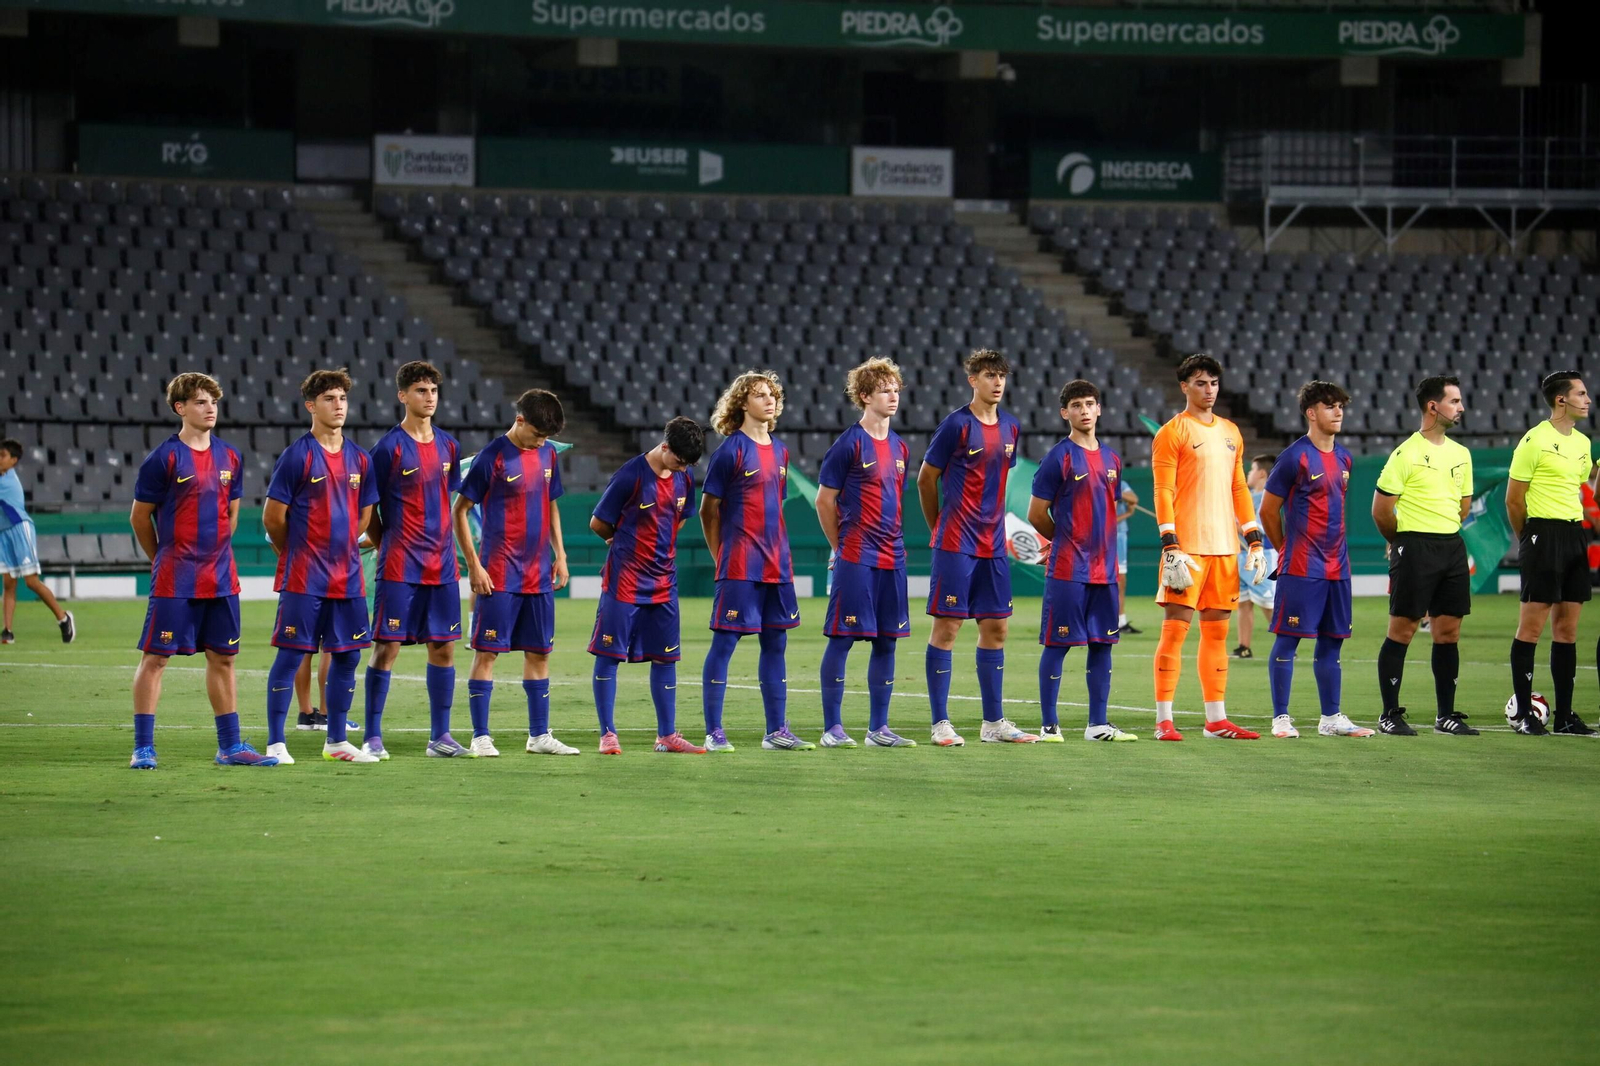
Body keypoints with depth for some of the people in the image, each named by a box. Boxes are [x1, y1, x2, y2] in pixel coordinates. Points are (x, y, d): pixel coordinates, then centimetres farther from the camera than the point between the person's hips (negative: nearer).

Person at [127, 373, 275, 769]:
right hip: (174, 582, -5)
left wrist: (214, 554, 16)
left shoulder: (229, 457, 8)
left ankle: (230, 746, 16)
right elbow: (140, 517, -1)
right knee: (155, 657, -3)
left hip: (221, 579, 5)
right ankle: (143, 747, 1)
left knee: (222, 658, 9)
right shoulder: (164, 458, -8)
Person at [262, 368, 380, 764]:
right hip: (303, 579, -6)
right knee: (291, 655, -4)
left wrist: (341, 550, 15)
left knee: (347, 656, 8)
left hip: (347, 578, 6)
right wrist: (298, 555, 7)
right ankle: (275, 743, 0)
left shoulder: (359, 459, 9)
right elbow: (273, 517, -5)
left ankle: (337, 741, 18)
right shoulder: (297, 456, -8)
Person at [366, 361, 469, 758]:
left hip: (442, 568, 5)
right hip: (399, 570, -5)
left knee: (443, 647, 6)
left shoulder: (448, 446, 10)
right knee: (387, 647, -5)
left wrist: (449, 552, 14)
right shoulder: (389, 448, -7)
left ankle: (440, 736, 13)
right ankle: (372, 736, 1)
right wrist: (388, 548, 0)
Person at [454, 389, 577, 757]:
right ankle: (481, 737, -1)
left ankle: (540, 735, 16)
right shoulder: (494, 457, -11)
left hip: (539, 575, 6)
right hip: (499, 575, -6)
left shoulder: (547, 454, 8)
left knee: (539, 653, 9)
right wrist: (474, 566, -12)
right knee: (487, 652, -4)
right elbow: (460, 510, -8)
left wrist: (560, 554, 13)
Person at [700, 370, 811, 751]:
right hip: (740, 564, -7)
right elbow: (708, 510, -4)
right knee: (725, 641, -5)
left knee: (775, 642, 9)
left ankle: (777, 731, 15)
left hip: (777, 564, 7)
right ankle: (714, 733, -2)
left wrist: (780, 553, 14)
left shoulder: (779, 451, 13)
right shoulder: (731, 450, -7)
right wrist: (722, 558, -1)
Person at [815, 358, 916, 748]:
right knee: (842, 638, -4)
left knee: (886, 641, 7)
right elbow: (824, 500, -3)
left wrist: (893, 542, 13)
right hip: (856, 560, -7)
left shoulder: (899, 447, 13)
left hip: (892, 559, 7)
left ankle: (879, 728, 13)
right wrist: (842, 547, 3)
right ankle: (832, 727, -1)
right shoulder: (850, 444, -7)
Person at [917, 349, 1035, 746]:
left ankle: (994, 722, 14)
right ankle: (941, 724, -2)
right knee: (947, 625, -4)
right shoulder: (957, 424, -9)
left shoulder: (1010, 428, 9)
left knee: (995, 628, 8)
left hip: (993, 546, 6)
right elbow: (926, 479, -1)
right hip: (956, 545, -6)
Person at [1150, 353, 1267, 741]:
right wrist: (1170, 546, -16)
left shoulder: (1230, 432, 16)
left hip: (1224, 546, 6)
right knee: (1176, 627, -7)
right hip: (1187, 547, -6)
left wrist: (1254, 539, 13)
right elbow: (1163, 492, -8)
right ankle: (1164, 720, -5)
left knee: (1217, 629, 8)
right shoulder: (1172, 433, -3)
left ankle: (1217, 719, 11)